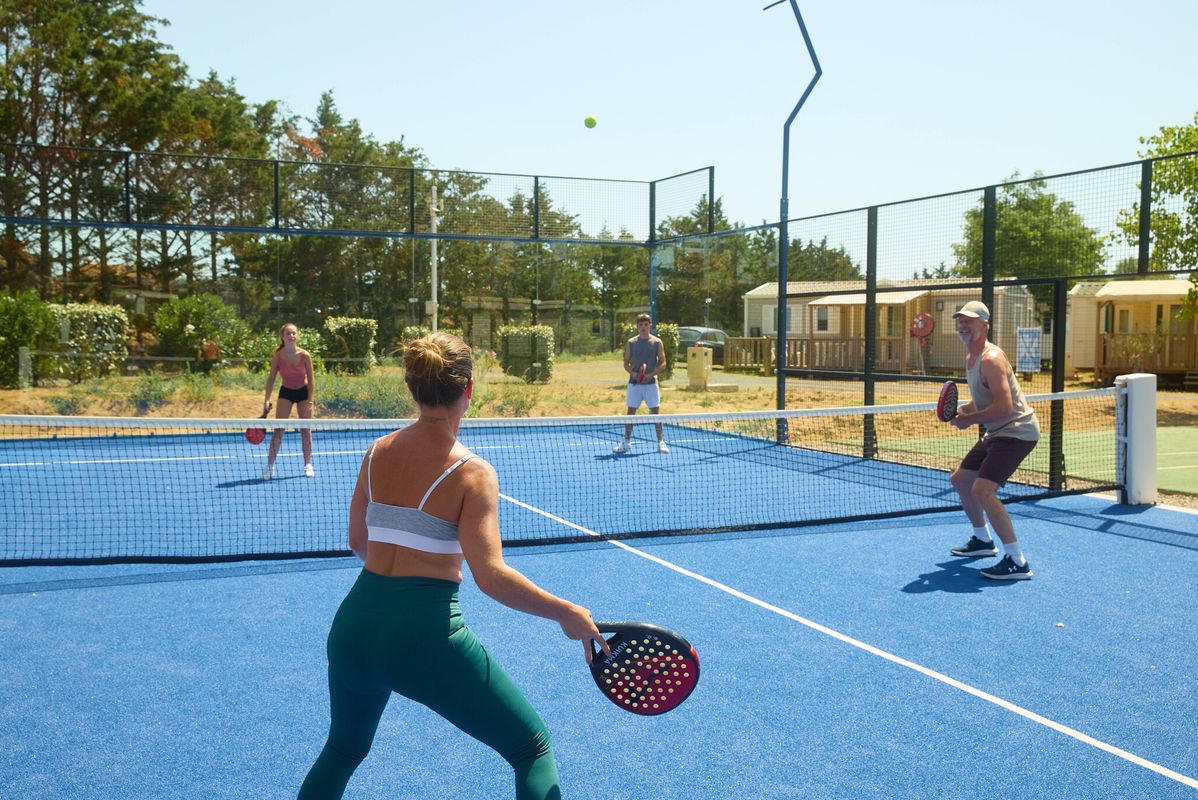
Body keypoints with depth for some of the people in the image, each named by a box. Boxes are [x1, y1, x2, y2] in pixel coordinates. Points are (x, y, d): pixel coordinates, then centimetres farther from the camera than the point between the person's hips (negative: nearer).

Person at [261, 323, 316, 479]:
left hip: (303, 392, 0)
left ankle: (308, 465, 16)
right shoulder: (277, 356, -14)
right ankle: (270, 466, -2)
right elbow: (271, 379, -6)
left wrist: (310, 400, -13)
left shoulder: (305, 355, -15)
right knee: (278, 430, -7)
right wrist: (267, 400, -13)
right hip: (286, 392, 0)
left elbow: (311, 379, -8)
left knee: (306, 431, 4)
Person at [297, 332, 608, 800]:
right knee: (533, 748, 11)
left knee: (343, 750, 33)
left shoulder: (377, 452, 5)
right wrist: (566, 613, -10)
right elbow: (490, 576, -20)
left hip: (353, 626, 6)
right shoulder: (472, 473, -12)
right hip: (426, 637, -6)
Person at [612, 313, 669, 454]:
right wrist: (632, 373, -13)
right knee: (631, 412, 5)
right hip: (634, 383, 1)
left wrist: (651, 374, -15)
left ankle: (661, 442, 7)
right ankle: (626, 442, 12)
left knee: (655, 412, 0)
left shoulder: (657, 342, 0)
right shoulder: (630, 343, 4)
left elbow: (663, 363, -1)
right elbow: (626, 363, 7)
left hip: (651, 383, -1)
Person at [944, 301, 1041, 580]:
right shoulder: (971, 358, 11)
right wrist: (962, 410, 3)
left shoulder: (991, 359, -21)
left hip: (1017, 431, -11)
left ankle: (1017, 562, -18)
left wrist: (969, 419, -19)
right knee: (960, 479, 21)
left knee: (982, 490, -24)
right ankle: (983, 540, 39)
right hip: (997, 433, 11)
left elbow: (1004, 407, -29)